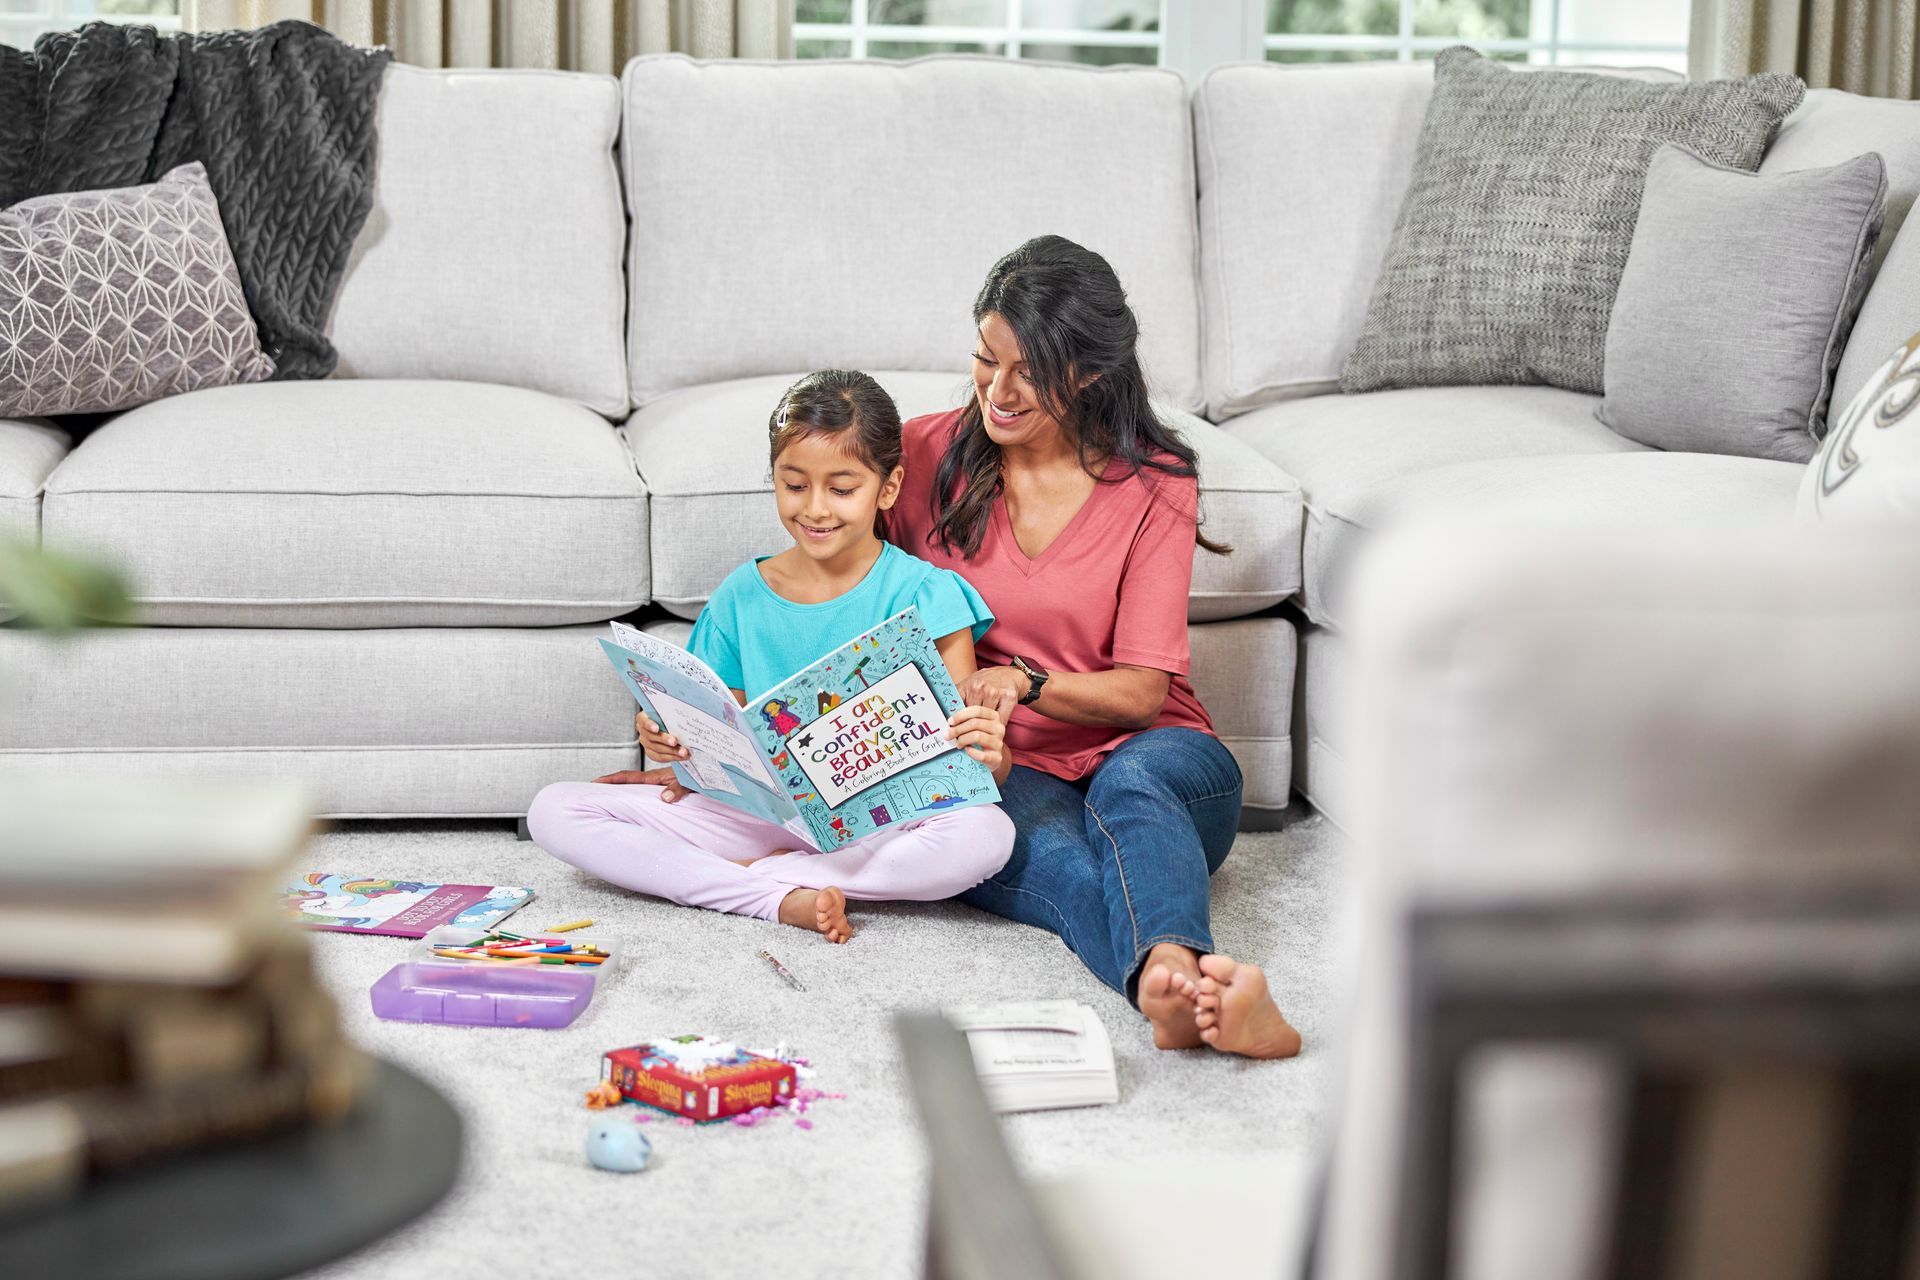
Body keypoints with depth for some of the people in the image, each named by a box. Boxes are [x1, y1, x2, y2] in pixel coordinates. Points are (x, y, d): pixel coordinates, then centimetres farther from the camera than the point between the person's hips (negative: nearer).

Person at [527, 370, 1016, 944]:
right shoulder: (741, 599, 6)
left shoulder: (923, 594, -5)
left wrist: (989, 752, -34)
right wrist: (676, 744, -12)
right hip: (756, 813, 3)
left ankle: (745, 873, -20)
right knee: (554, 811, -12)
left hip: (875, 824, -3)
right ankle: (781, 899, -23)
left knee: (987, 834, -36)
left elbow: (966, 748, -9)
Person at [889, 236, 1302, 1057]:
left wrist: (1025, 682, -24)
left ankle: (1169, 974, -69)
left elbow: (1143, 689, -6)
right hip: (1012, 772, 0)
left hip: (1149, 752, 0)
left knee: (1129, 778, -38)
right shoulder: (928, 455, 4)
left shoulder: (1154, 486, -1)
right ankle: (1183, 982, -69)